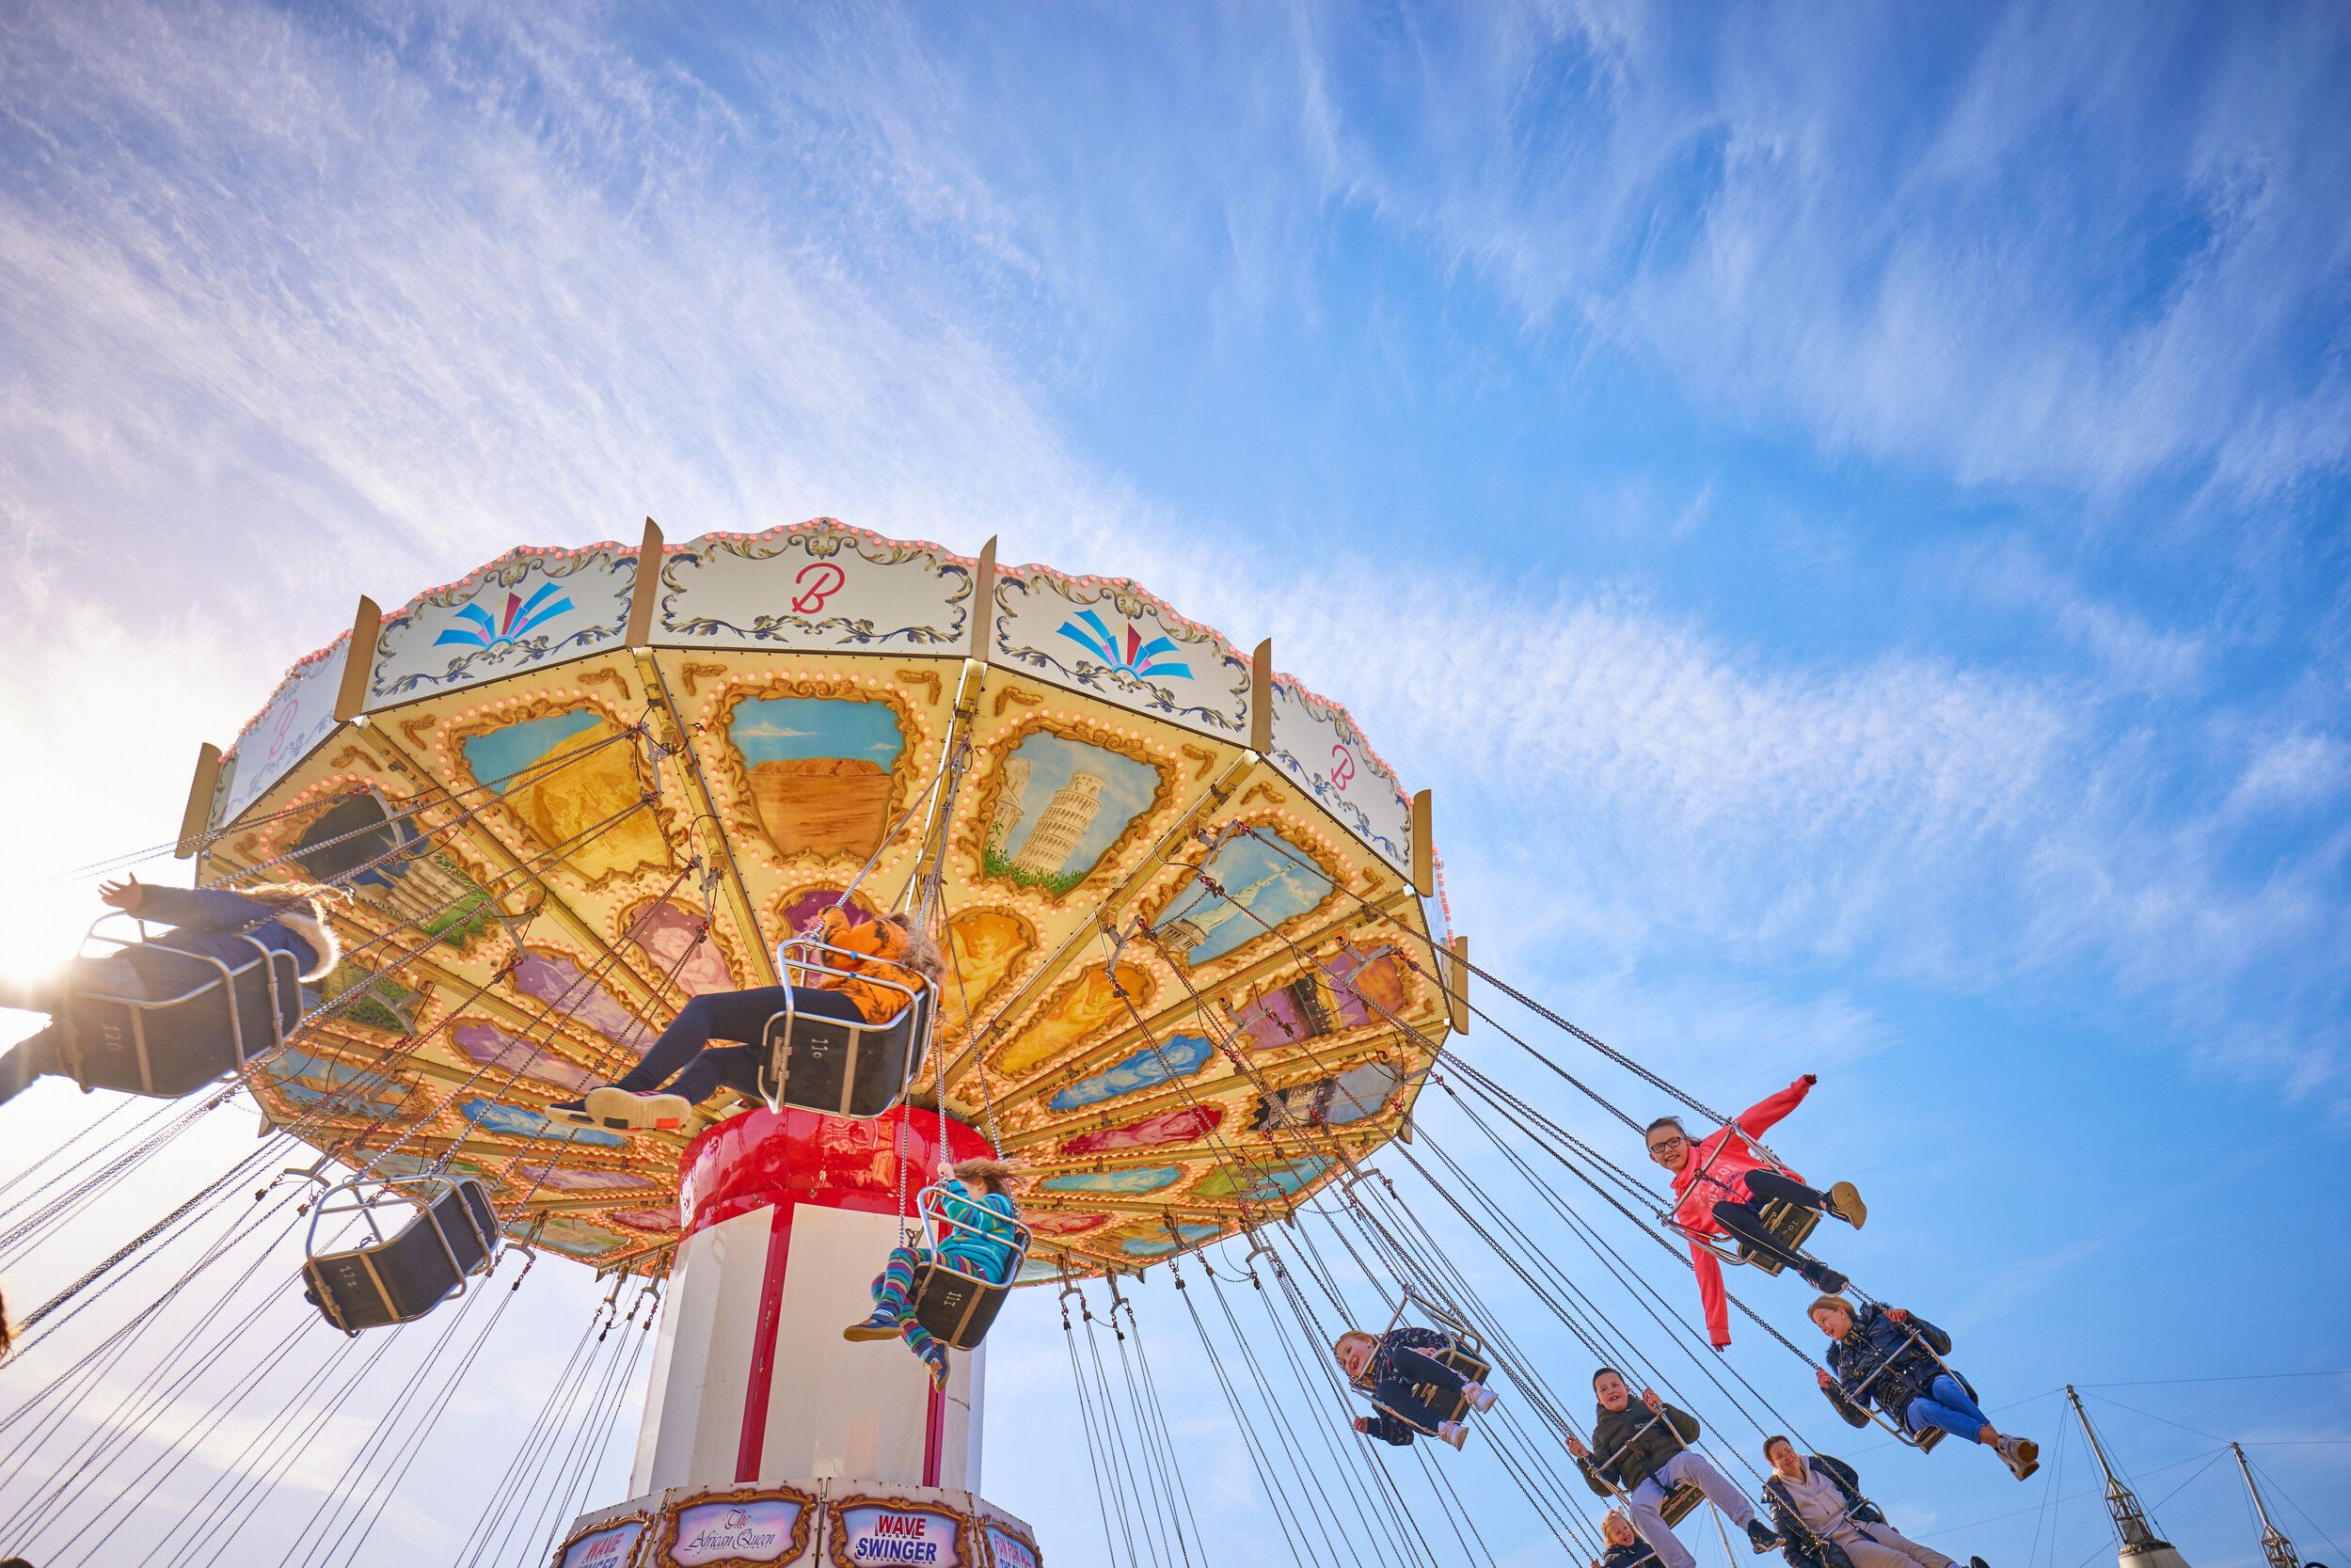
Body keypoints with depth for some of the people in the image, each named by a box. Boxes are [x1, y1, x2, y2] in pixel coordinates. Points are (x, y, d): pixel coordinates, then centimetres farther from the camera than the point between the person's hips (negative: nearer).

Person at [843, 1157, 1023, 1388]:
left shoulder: (997, 1202, 16)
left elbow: (966, 1217, -6)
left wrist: (952, 1184, 5)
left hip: (976, 1270, -9)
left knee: (903, 1254, -28)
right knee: (881, 1282, -10)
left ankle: (884, 1317, -55)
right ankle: (928, 1347, -29)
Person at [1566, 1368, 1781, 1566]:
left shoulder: (1647, 1407, 24)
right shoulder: (1601, 1433, 24)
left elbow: (1692, 1431, 13)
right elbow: (1604, 1487, 16)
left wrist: (1662, 1409, -1)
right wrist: (1585, 1459, 0)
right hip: (1644, 1483, 0)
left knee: (1691, 1461, -37)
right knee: (1638, 1508, -36)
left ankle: (1752, 1525, -44)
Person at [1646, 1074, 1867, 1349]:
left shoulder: (1715, 1146, 21)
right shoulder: (1683, 1205, 23)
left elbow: (1755, 1118, 10)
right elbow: (1703, 1262, 19)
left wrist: (1798, 1088, -4)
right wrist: (1716, 1327, 14)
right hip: (1757, 1228, 1)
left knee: (1753, 1177, -33)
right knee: (1720, 1210, -32)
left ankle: (1829, 1202, -55)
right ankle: (1804, 1266, -44)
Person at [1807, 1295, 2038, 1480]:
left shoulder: (1882, 1319, 16)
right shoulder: (1845, 1364, 21)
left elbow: (1943, 1345, 11)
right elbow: (1859, 1419, 12)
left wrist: (1909, 1320, -5)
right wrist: (1831, 1391, -4)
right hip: (1907, 1405, 0)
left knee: (1942, 1387, -38)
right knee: (1923, 1406, -37)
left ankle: (2008, 1454, -45)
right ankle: (2000, 1443, -50)